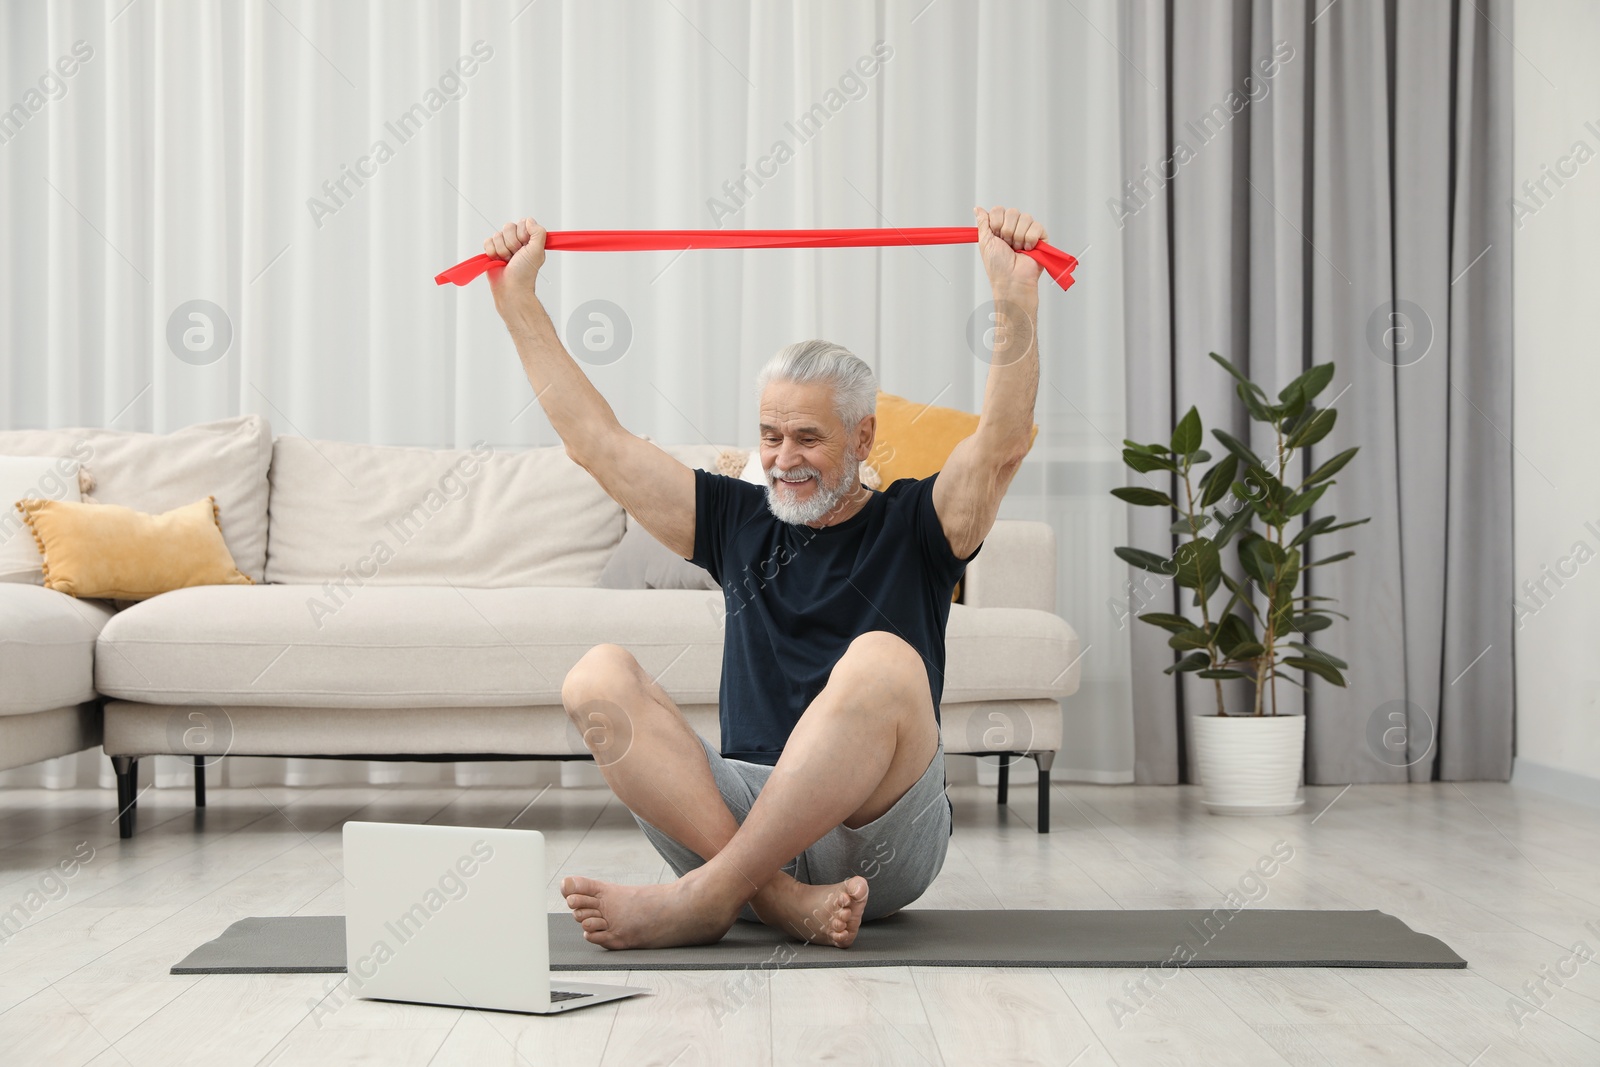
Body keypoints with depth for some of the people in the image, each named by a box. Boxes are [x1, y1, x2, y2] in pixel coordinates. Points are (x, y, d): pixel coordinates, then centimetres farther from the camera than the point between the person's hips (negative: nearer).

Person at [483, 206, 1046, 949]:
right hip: (744, 814, 3)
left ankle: (706, 896, -30)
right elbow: (595, 441, 18)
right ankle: (785, 900, -33)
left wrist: (1014, 295, -22)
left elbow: (1003, 444, -9)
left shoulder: (913, 524, 10)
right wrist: (518, 301, 15)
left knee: (882, 660, -34)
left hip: (877, 835, -3)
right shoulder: (737, 520, 20)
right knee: (598, 677, -20)